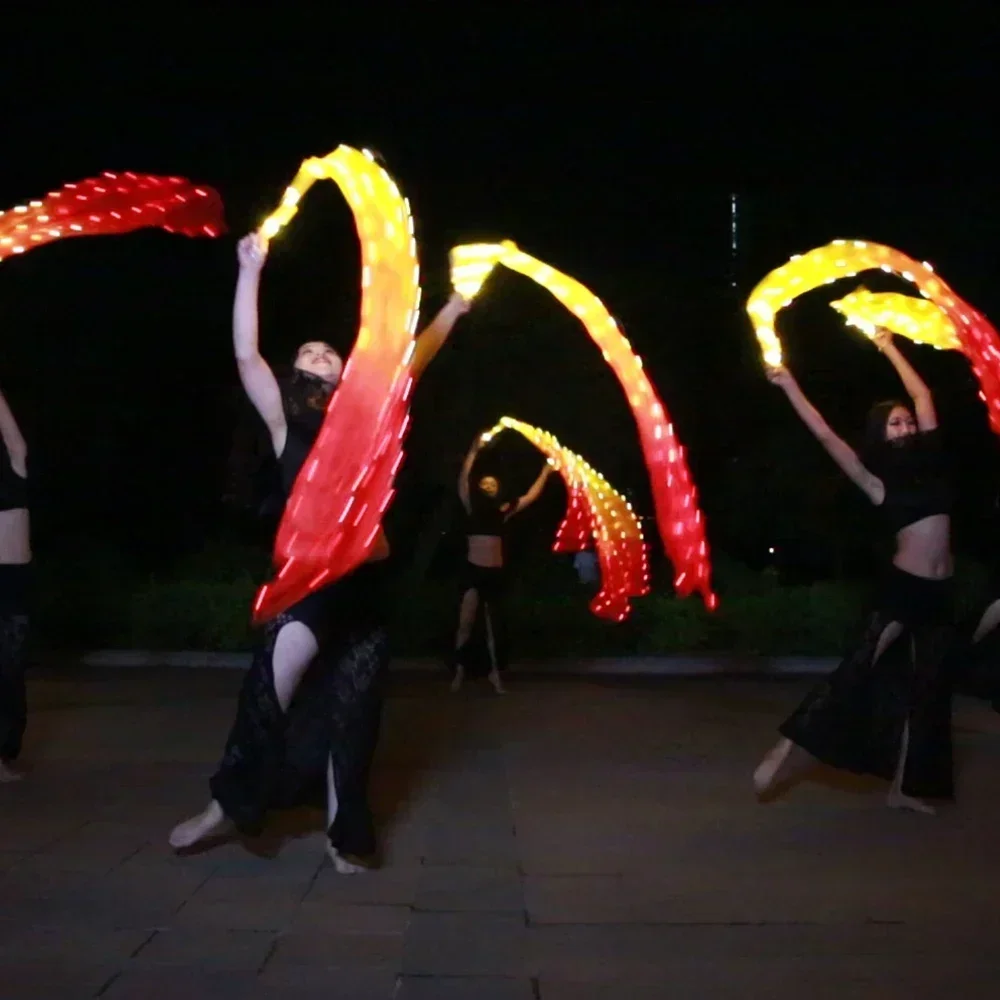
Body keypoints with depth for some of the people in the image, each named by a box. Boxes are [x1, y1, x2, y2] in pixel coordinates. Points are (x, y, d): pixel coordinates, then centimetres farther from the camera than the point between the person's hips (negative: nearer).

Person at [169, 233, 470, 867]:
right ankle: (229, 802, 15)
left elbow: (412, 360, 19)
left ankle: (344, 832, 17)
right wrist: (251, 272, -6)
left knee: (352, 707, 6)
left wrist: (456, 306, 19)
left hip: (365, 582, 3)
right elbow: (246, 357, -4)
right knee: (273, 690, -7)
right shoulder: (286, 424, 6)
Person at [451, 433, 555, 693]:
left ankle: (495, 672, 22)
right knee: (465, 622, -8)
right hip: (473, 571, -3)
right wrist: (474, 451, -17)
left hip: (495, 573, 3)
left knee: (494, 625, 11)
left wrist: (545, 472, 17)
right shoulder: (472, 508, 3)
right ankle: (459, 671, 1)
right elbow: (462, 481, -10)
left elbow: (531, 496, 15)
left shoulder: (502, 511, 10)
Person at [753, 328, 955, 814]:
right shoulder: (878, 482, -1)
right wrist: (790, 387, -5)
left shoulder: (930, 464, 10)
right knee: (860, 666, -14)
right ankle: (787, 749, -14)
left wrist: (890, 350, 26)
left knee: (927, 688, 7)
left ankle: (904, 787, 15)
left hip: (938, 593, 5)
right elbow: (825, 436, -6)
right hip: (902, 588, -5)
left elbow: (924, 396, 19)